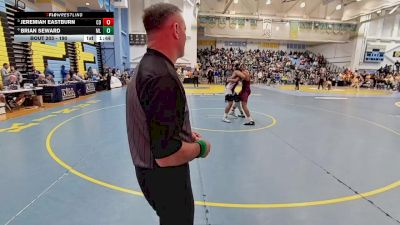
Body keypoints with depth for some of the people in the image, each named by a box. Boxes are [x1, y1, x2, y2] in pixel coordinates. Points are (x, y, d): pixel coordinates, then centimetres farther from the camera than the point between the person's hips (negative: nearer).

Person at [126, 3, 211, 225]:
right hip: (166, 176, -9)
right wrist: (201, 147, -13)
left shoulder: (144, 67, 4)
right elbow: (167, 155, -31)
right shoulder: (163, 77, -30)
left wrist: (185, 134, 10)